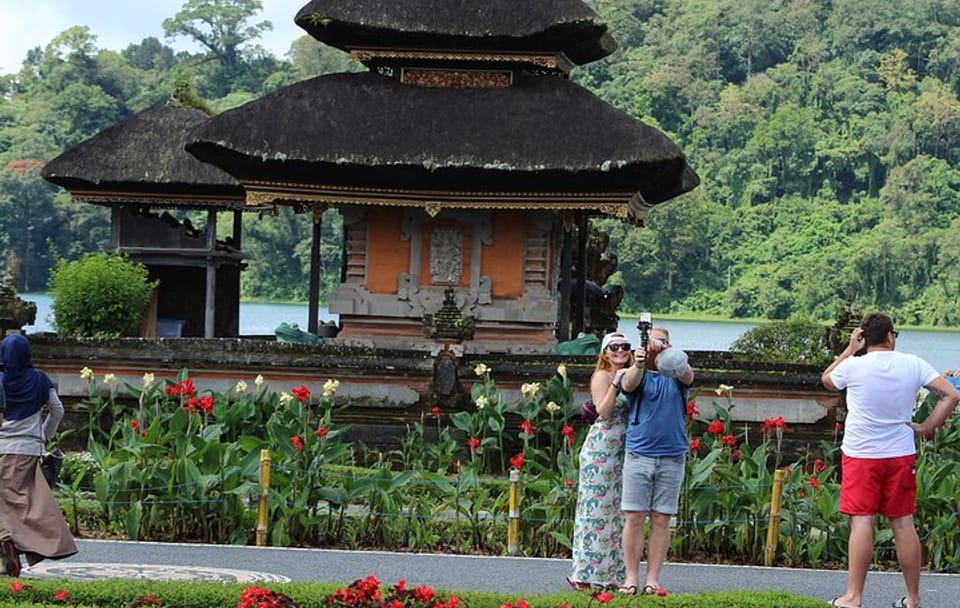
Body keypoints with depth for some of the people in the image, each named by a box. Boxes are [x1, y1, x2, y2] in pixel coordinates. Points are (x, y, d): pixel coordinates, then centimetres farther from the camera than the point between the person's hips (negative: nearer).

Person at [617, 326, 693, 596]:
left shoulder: (675, 377, 8)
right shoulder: (638, 375, 7)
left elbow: (688, 376, -14)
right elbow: (629, 384, -16)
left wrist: (671, 356, -37)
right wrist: (638, 365, -40)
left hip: (672, 459, 1)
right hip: (638, 455, -1)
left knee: (661, 520, 2)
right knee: (634, 517, -3)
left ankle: (653, 579, 4)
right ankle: (631, 578, 1)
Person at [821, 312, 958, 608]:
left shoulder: (853, 366, -9)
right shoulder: (913, 365, -2)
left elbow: (826, 380, 13)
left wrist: (850, 349, 14)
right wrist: (926, 427, -1)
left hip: (860, 456, -2)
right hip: (901, 456, 2)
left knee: (862, 522, -4)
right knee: (903, 524, 7)